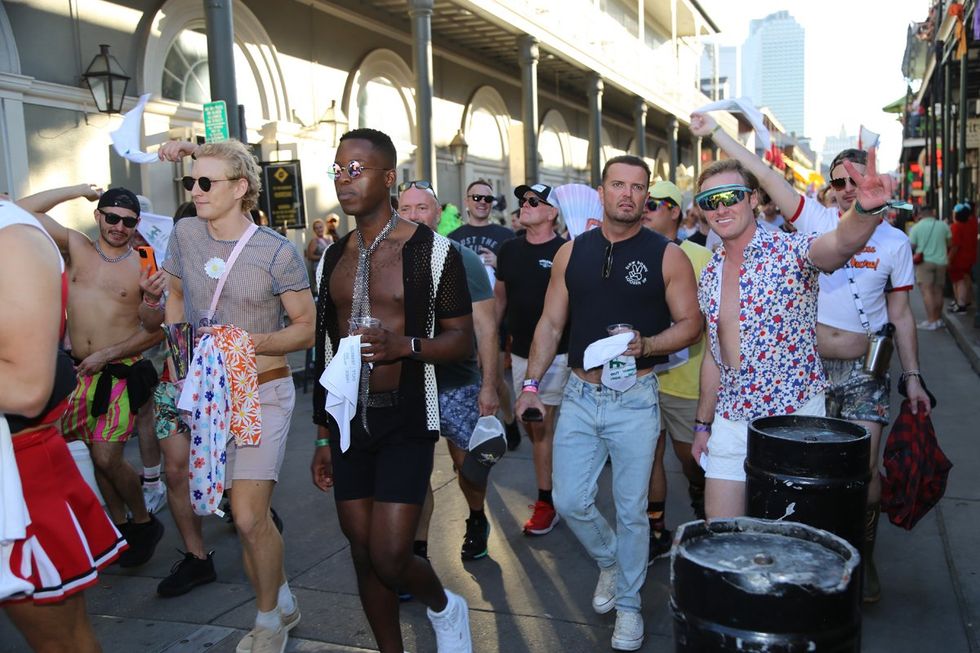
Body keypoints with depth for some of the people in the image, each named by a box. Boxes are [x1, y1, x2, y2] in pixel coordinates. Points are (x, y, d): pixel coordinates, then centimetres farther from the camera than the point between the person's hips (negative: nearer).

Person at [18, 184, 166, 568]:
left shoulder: (143, 267, -4)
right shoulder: (76, 247, 5)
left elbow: (154, 332, -4)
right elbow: (26, 209, -1)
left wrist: (106, 355, -13)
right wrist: (79, 190, -1)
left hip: (120, 373, -4)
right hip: (79, 371, 4)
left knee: (107, 458, -10)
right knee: (99, 457, 12)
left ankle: (143, 522, 13)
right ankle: (120, 525, 29)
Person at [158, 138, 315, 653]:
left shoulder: (277, 252, -11)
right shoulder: (185, 233, 2)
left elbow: (307, 327, -7)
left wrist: (252, 342, -20)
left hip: (262, 392, -5)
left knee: (248, 517, -10)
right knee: (249, 513, 11)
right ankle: (282, 602, 34)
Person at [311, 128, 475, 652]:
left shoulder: (431, 250, -6)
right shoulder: (334, 257, 10)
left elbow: (462, 339, -6)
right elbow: (325, 351, 15)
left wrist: (405, 345, -25)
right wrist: (323, 436, 15)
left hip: (406, 421, -5)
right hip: (348, 420, 5)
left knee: (389, 557, -9)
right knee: (363, 555, 11)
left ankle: (443, 606, 24)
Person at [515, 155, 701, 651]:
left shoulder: (666, 255, -4)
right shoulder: (572, 253, 5)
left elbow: (690, 324, -2)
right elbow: (551, 323, 7)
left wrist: (645, 344, -21)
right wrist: (531, 383, 0)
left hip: (634, 399, -3)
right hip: (579, 396, 3)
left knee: (631, 508, 8)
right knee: (569, 501, 6)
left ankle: (628, 604, 29)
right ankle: (609, 561, 37)